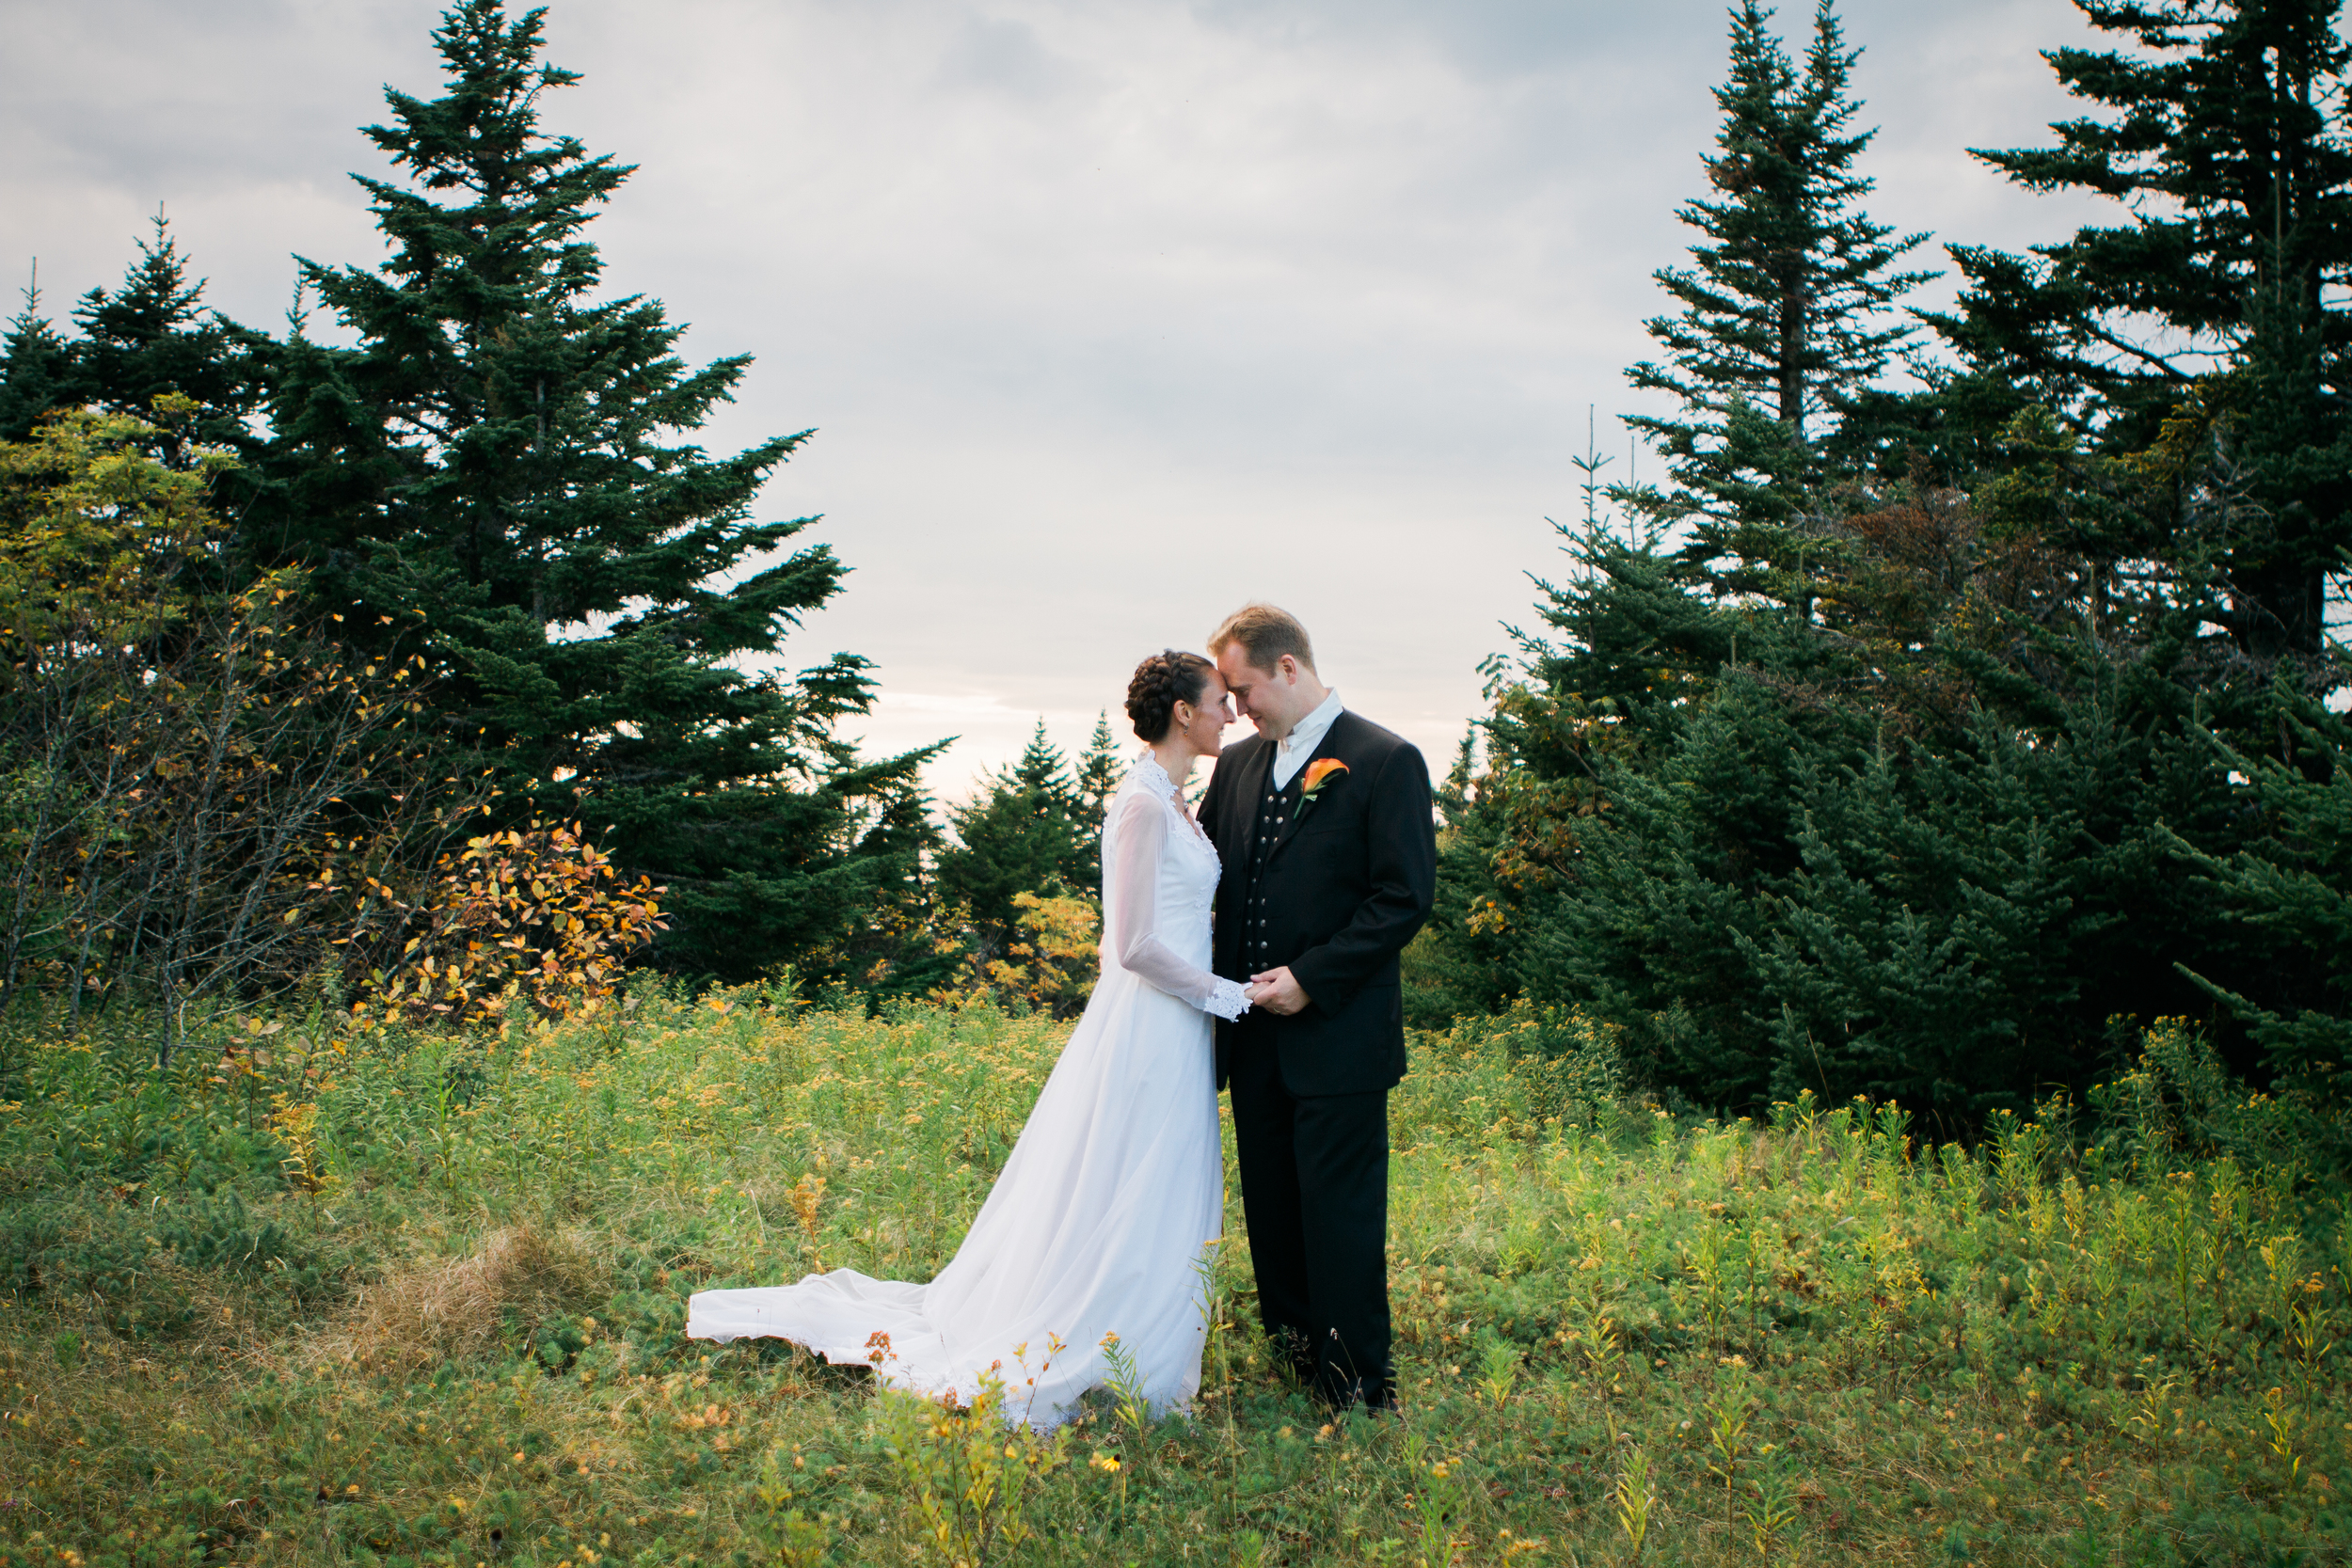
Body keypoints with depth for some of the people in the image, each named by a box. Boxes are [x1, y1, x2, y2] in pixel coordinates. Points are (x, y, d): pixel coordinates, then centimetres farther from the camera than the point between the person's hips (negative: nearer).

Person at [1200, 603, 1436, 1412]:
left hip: (1338, 1035, -6)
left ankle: (1359, 1391, 9)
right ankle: (1291, 1361, 27)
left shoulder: (1386, 762, -8)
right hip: (1255, 1037, 6)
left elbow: (1405, 897, -13)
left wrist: (1309, 978, -16)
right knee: (1271, 1210, 13)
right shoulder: (1238, 764, 12)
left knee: (1340, 1215, -2)